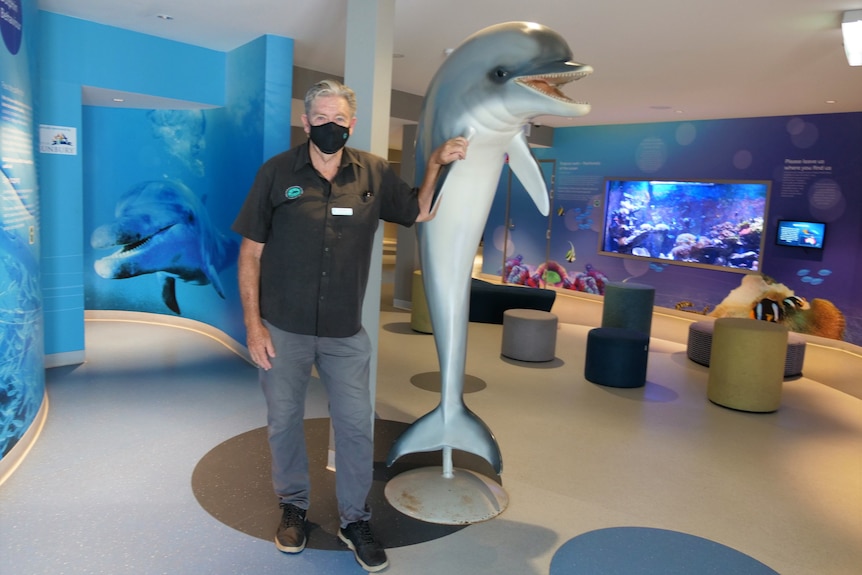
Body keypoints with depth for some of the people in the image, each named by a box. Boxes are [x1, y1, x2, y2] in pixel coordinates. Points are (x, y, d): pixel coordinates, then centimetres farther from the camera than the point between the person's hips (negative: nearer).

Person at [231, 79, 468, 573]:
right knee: (284, 421, 14)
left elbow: (420, 212, 13)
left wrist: (437, 164, -2)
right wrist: (252, 322, -7)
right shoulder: (277, 172, -4)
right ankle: (294, 507, 39)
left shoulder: (374, 174, 1)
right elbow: (250, 251, -3)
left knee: (356, 424, 7)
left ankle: (355, 519, 29)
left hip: (346, 333, 1)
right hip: (283, 329, 0)